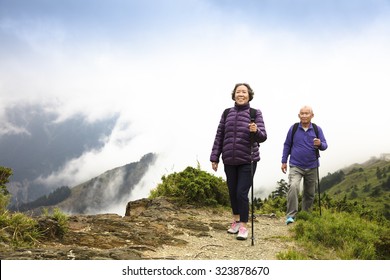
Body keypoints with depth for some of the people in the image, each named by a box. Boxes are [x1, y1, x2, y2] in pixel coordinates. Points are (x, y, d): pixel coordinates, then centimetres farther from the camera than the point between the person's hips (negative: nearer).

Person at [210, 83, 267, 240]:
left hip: (247, 161, -3)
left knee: (242, 193, -8)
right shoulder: (226, 113, 4)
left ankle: (243, 226, 7)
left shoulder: (255, 113, -4)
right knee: (232, 192, 14)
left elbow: (262, 137, -10)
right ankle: (236, 220, 35)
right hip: (229, 161, 3)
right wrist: (214, 158, 5)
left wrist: (256, 131, -32)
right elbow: (219, 137, 7)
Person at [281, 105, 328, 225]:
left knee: (310, 193, 12)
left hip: (312, 167, 3)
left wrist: (320, 144, -24)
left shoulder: (317, 129, 1)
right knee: (293, 187, -25)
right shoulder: (293, 129, -1)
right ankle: (291, 215, -19)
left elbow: (325, 146, 0)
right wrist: (284, 161, 5)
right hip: (296, 166, -2)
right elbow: (287, 145, 7)